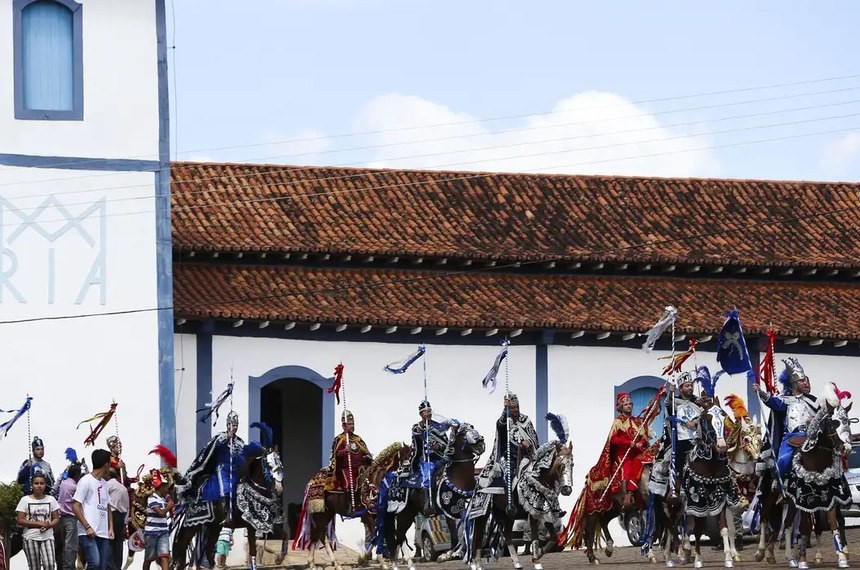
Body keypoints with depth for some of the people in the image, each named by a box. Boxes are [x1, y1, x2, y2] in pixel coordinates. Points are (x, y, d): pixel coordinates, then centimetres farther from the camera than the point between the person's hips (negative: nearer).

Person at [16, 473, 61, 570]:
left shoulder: (51, 499, 7)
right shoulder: (25, 500, 0)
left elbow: (56, 519, 8)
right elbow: (20, 521, -5)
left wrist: (49, 525, -15)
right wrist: (39, 523, -15)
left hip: (47, 537, 1)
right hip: (31, 537, -1)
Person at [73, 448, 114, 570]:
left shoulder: (104, 483, 17)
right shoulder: (86, 481, -6)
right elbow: (75, 506, -9)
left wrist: (111, 528, 10)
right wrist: (87, 527, -15)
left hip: (103, 533, 8)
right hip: (88, 533, -8)